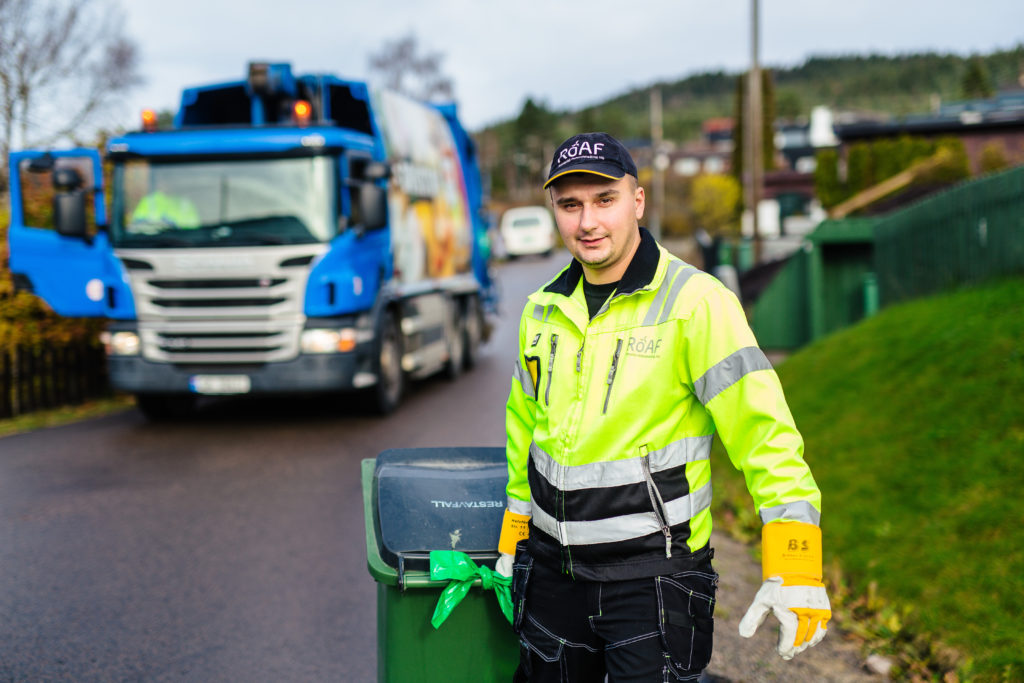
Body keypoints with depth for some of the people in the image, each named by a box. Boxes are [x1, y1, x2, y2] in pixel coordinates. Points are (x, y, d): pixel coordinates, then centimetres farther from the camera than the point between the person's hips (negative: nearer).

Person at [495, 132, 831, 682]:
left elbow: (765, 431, -16)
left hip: (653, 576, -5)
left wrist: (795, 572, -22)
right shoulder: (543, 310, 7)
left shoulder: (696, 302, -12)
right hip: (553, 569, 6)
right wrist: (513, 536, 24)